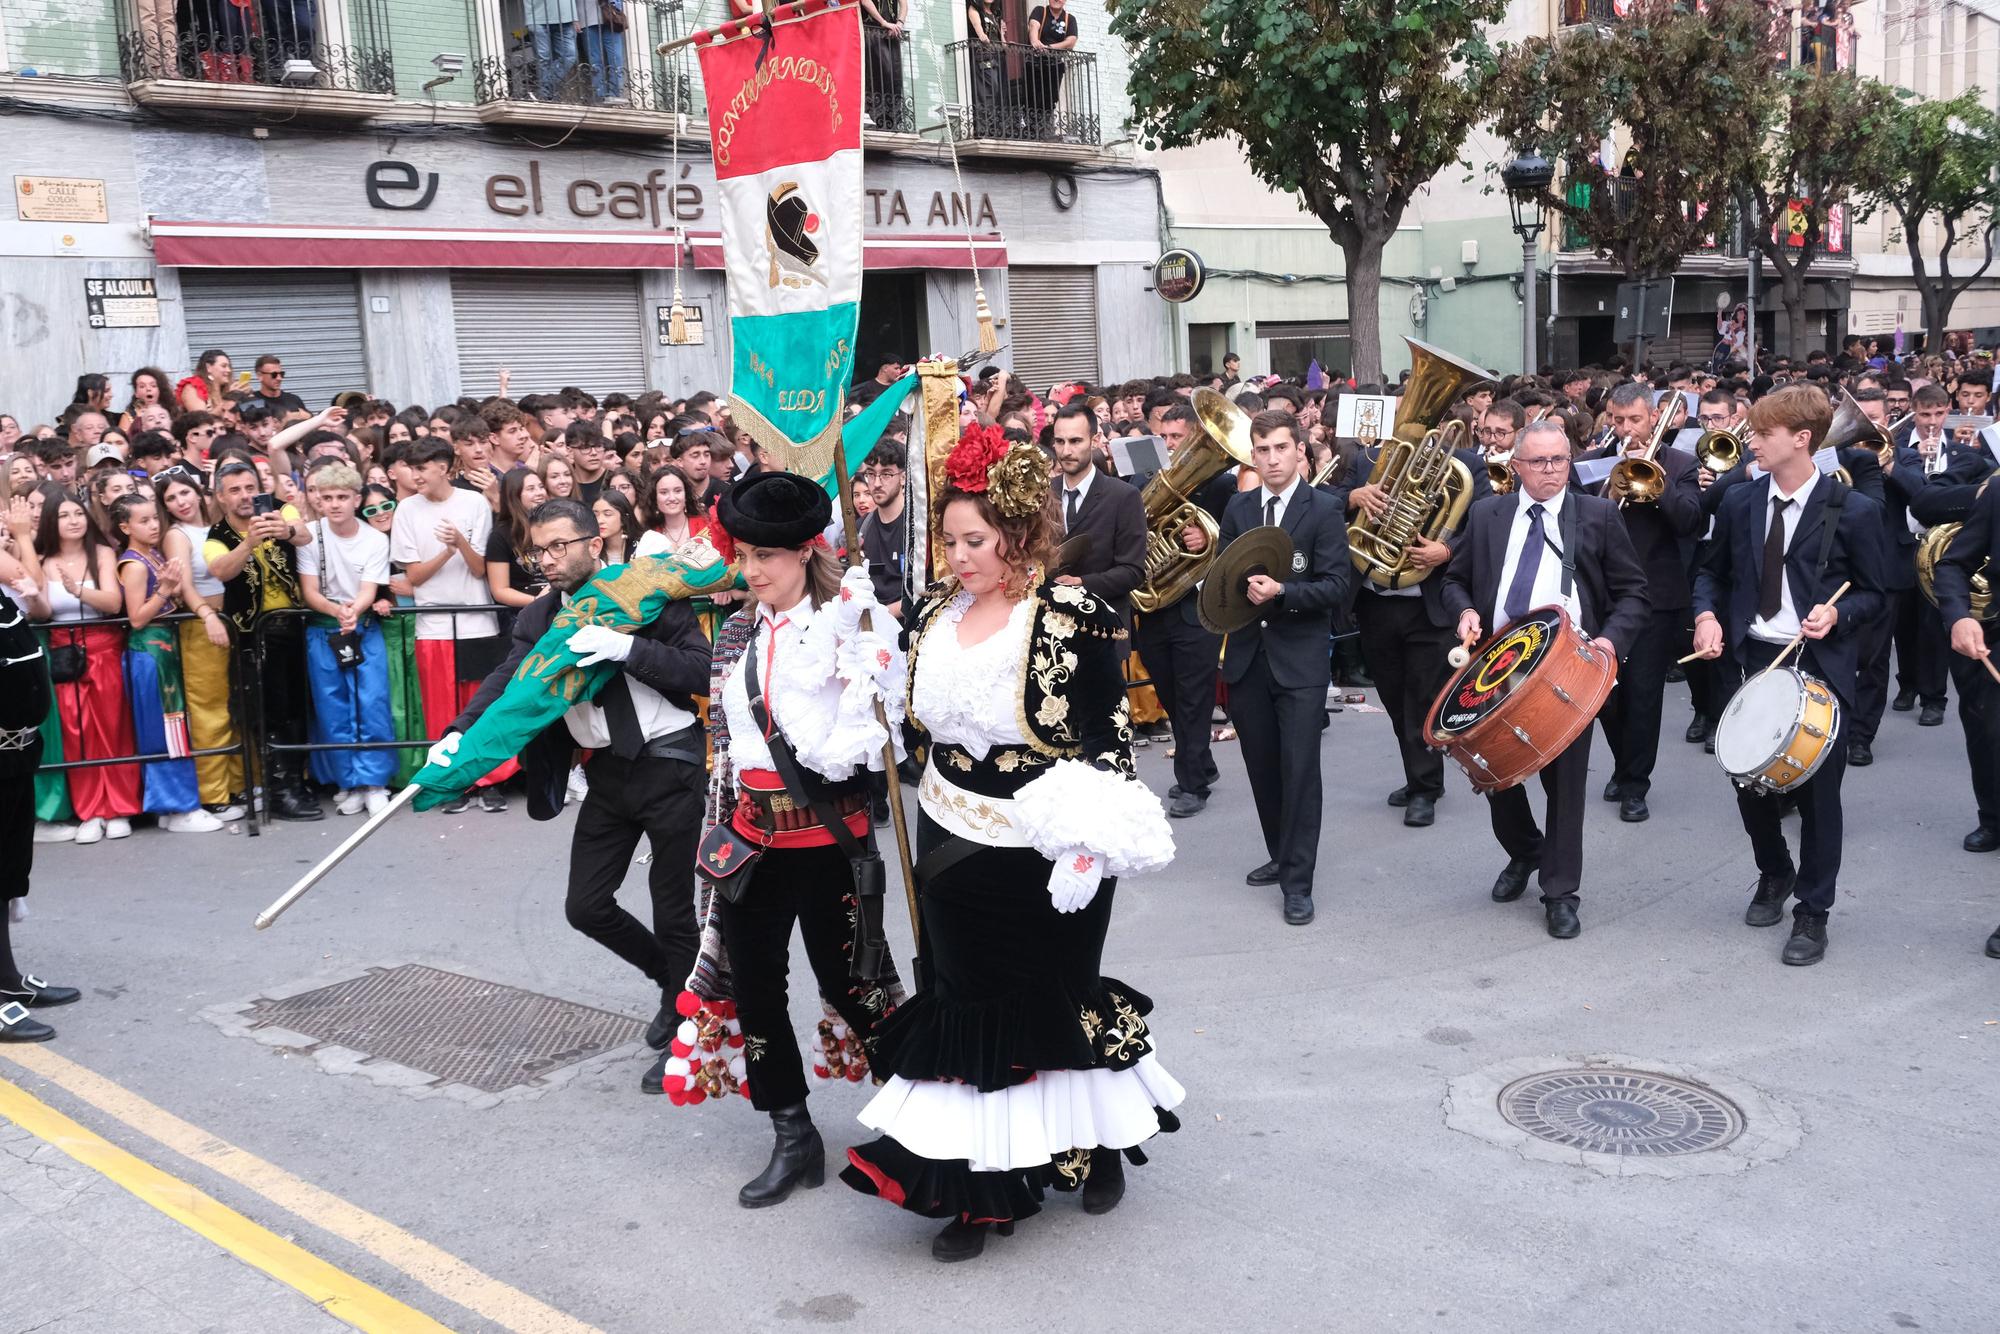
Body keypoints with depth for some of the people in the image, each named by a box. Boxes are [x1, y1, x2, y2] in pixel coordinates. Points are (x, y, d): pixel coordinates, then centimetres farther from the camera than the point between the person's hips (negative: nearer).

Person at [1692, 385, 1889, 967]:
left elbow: (1873, 596, -1)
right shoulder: (1739, 501, 3)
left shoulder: (1853, 511, -8)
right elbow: (1713, 571, 15)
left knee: (1817, 790, 3)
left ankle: (1812, 913, 18)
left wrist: (1837, 614, -21)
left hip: (1821, 667, -4)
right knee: (1749, 780, 12)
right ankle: (1775, 874, 39)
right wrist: (1707, 615, -4)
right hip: (1753, 658, 4)